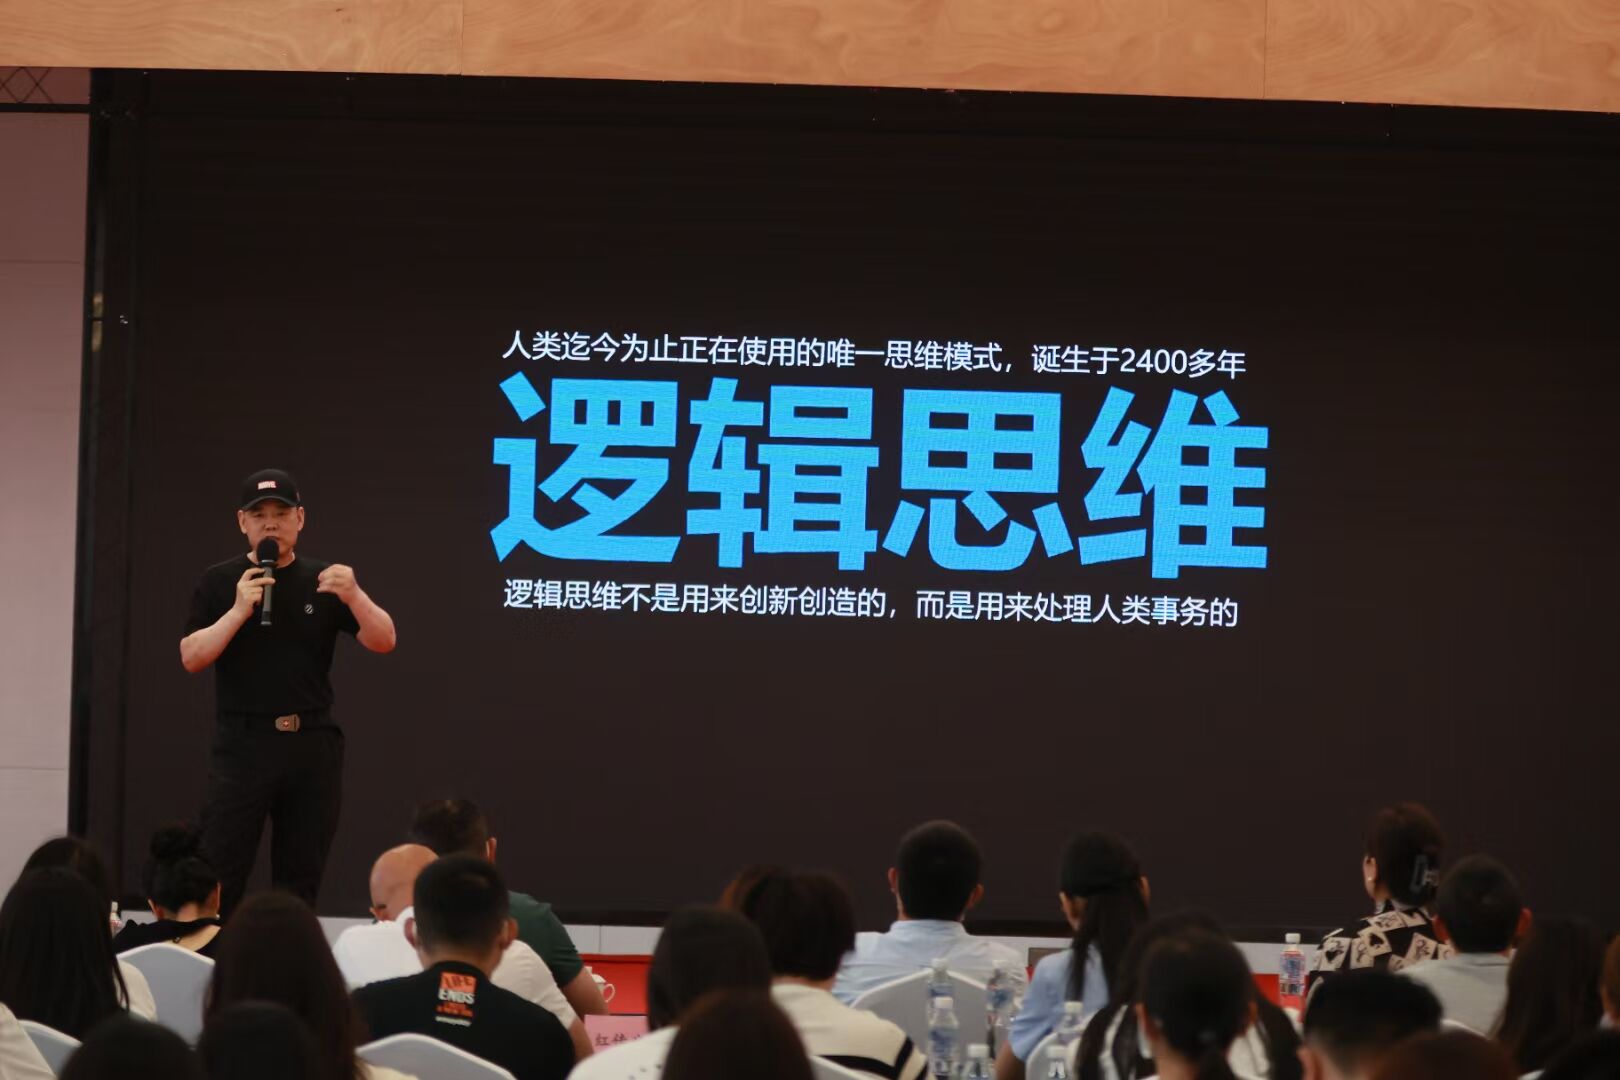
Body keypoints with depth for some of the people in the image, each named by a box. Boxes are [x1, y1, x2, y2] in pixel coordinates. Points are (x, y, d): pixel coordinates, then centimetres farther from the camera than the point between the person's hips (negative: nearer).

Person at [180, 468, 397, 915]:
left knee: (300, 880, 7)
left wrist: (354, 596, -20)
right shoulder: (219, 583, 4)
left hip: (314, 745, 2)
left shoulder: (323, 581, 8)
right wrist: (240, 610, -17)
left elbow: (384, 641, -2)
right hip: (243, 743, -2)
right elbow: (191, 658, -5)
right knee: (219, 876, -9)